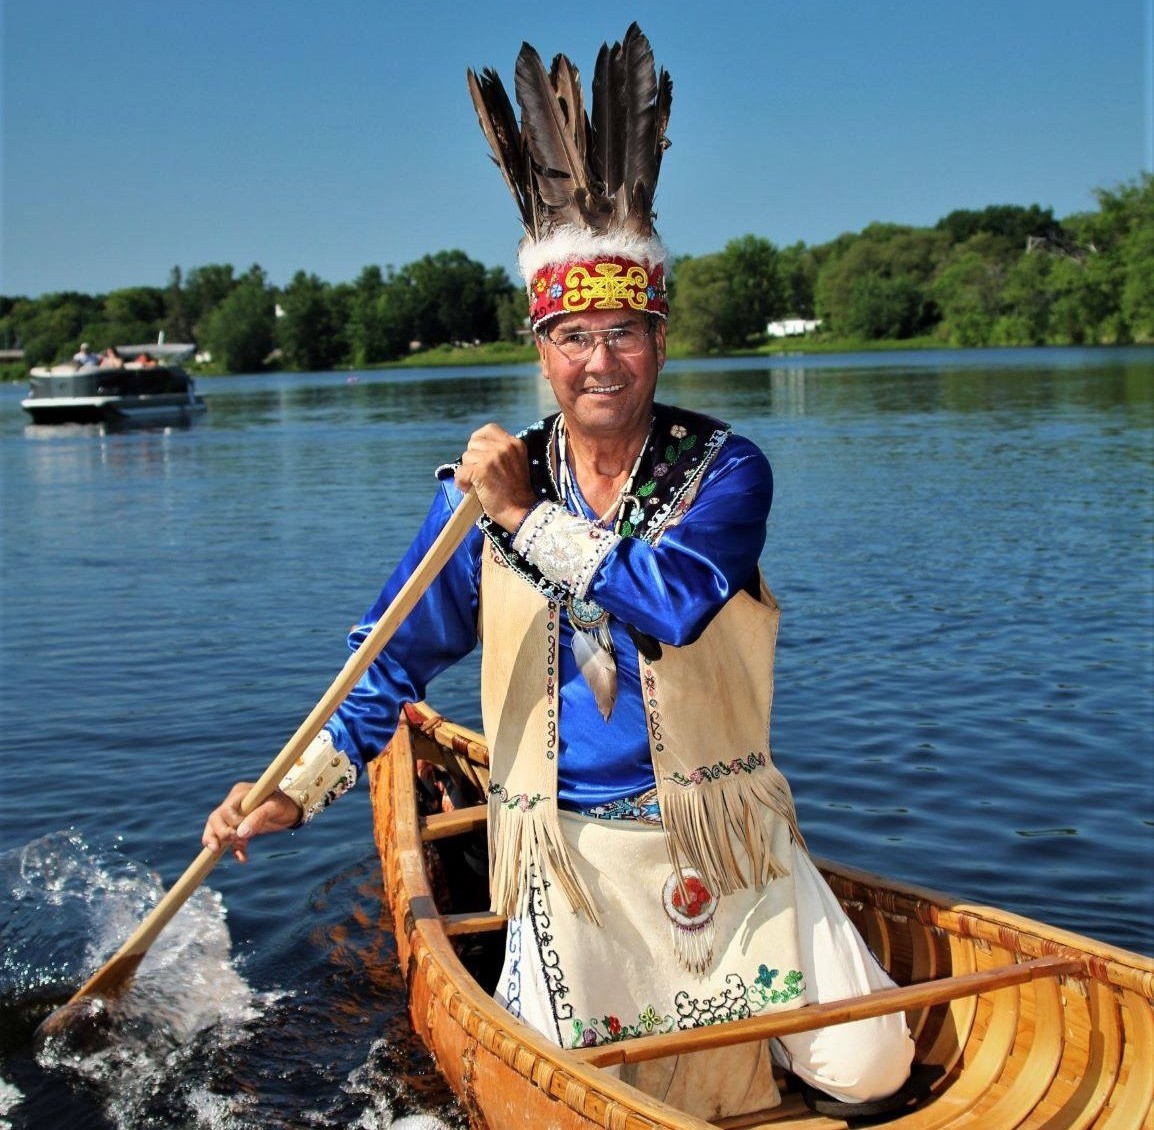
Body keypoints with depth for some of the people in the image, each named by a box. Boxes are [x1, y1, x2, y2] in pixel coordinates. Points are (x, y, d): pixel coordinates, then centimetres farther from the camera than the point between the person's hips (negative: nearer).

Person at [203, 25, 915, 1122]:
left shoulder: (726, 470, -6)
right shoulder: (482, 491, 0)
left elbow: (673, 598, -25)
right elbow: (396, 657, 6)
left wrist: (523, 516, -20)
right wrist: (295, 791, -2)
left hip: (721, 837, 0)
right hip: (568, 856, 1)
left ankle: (729, 992, 28)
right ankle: (530, 984, 26)